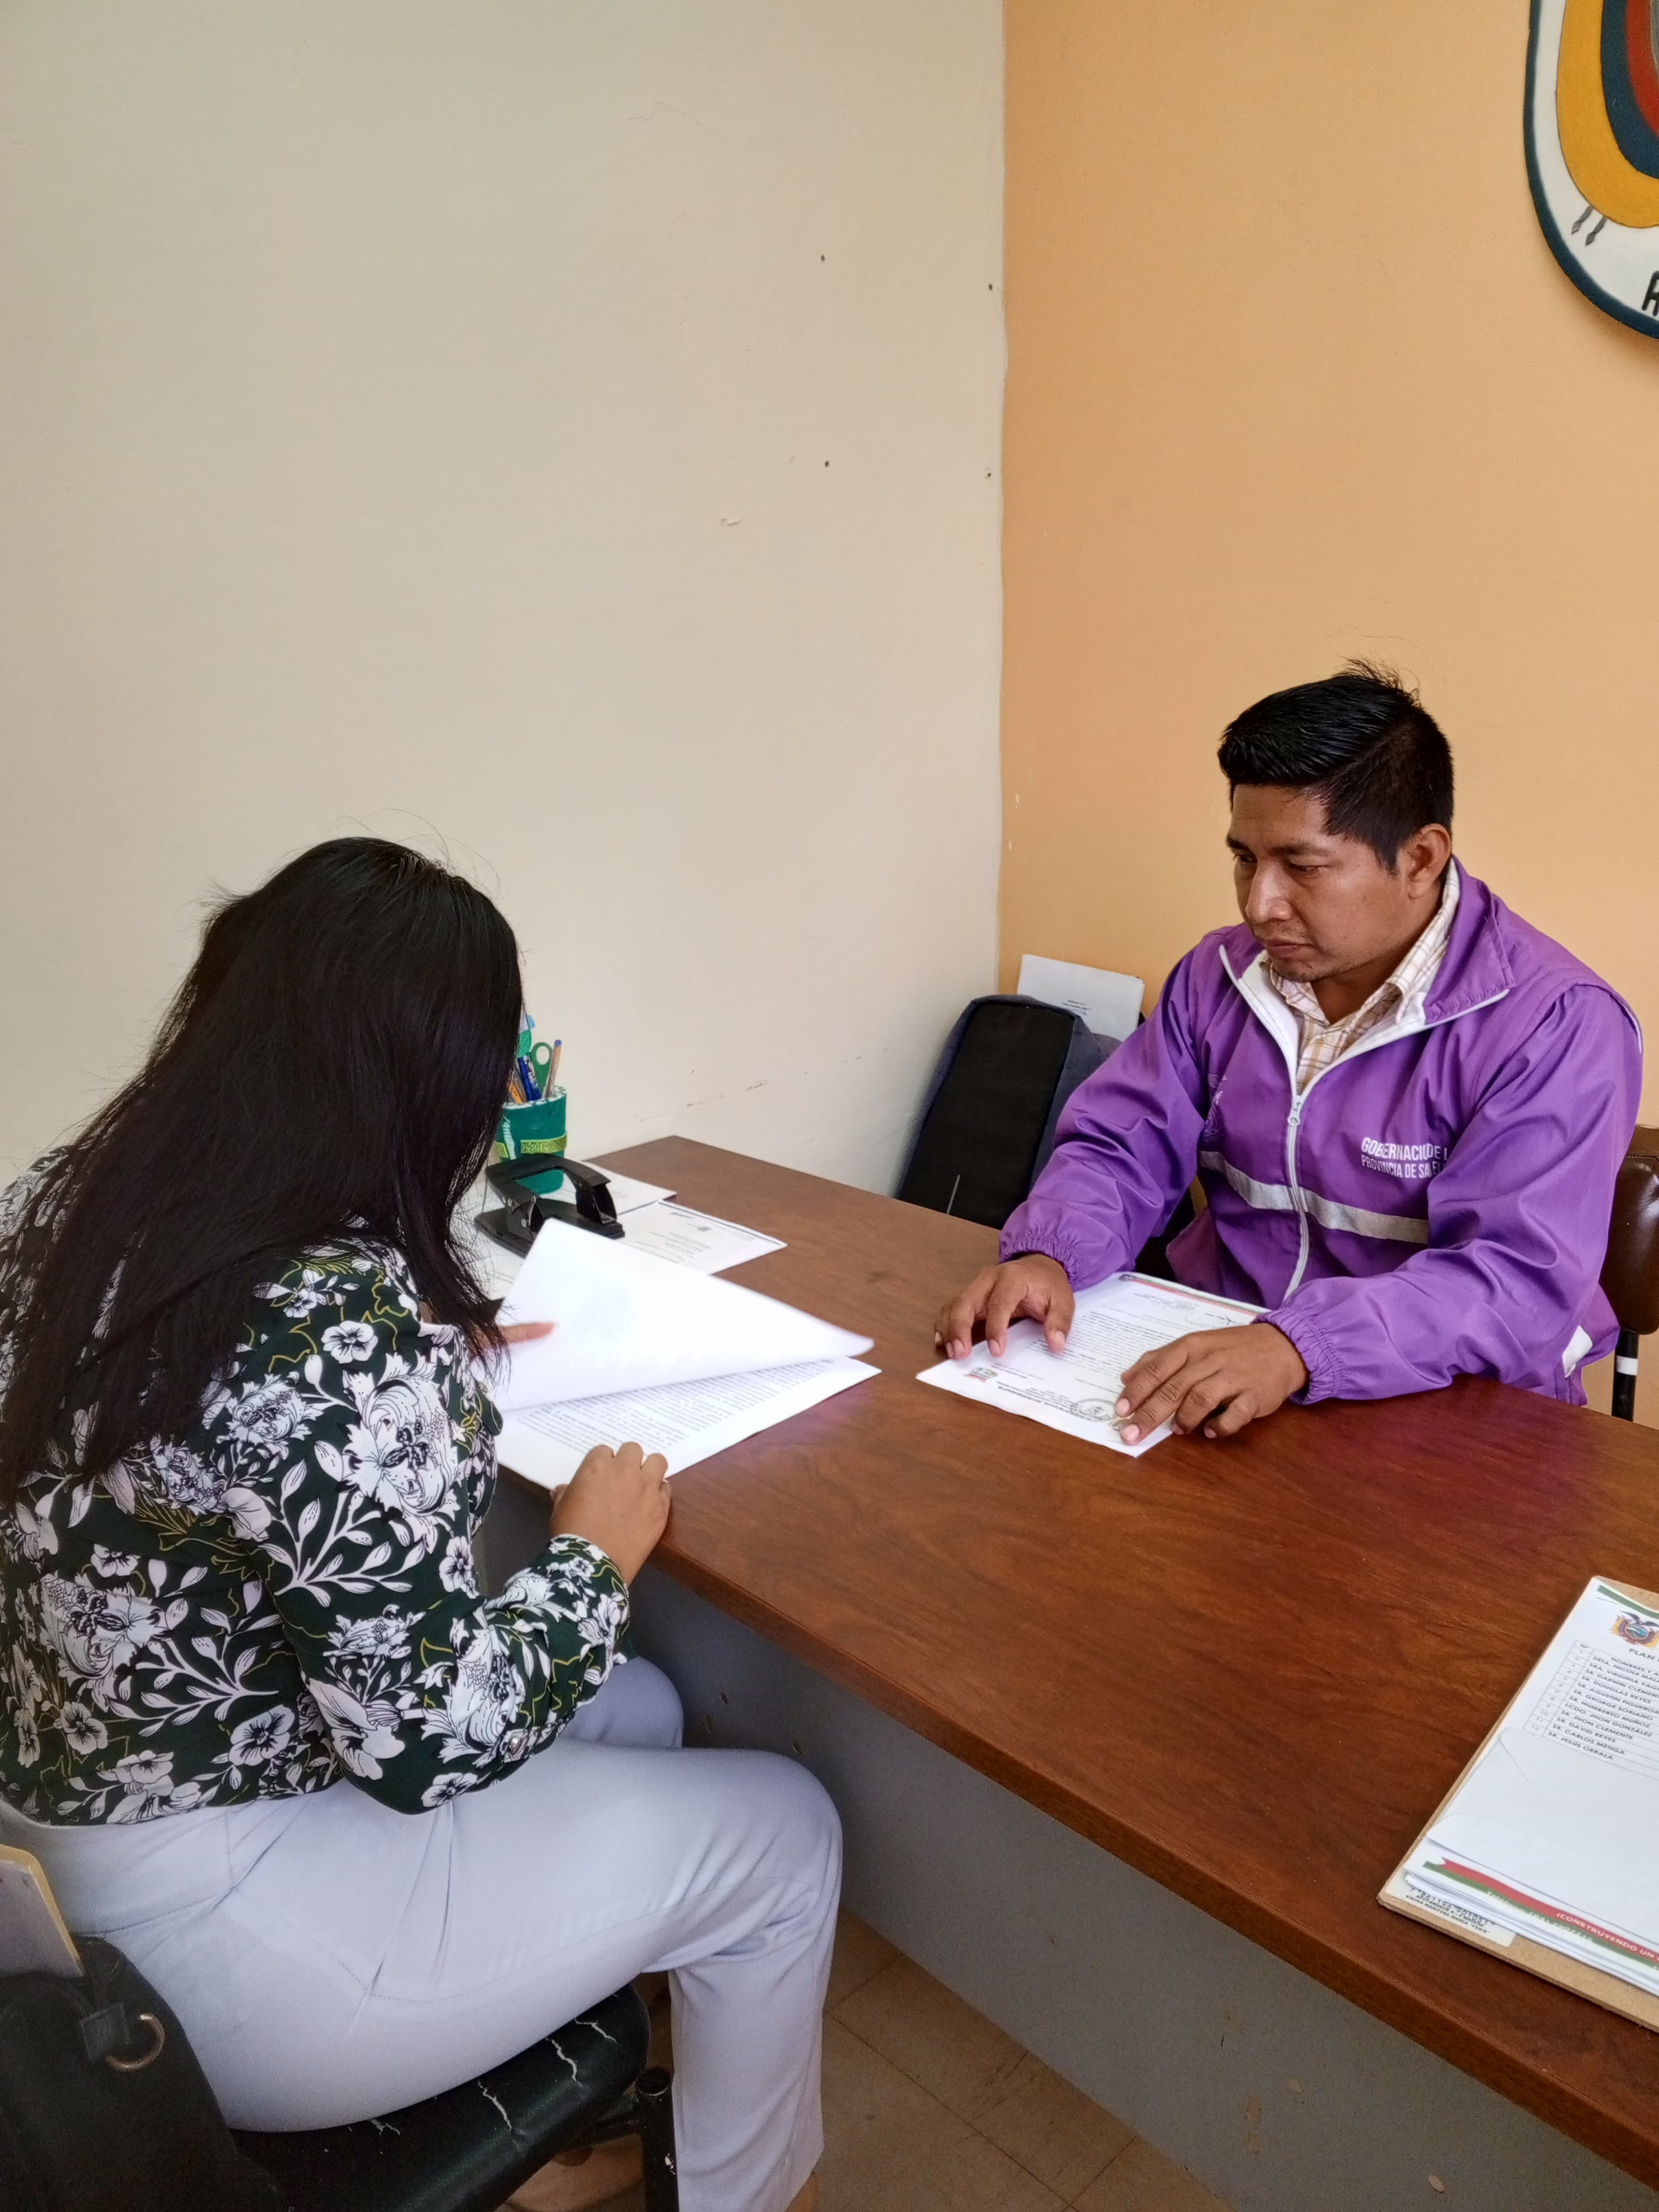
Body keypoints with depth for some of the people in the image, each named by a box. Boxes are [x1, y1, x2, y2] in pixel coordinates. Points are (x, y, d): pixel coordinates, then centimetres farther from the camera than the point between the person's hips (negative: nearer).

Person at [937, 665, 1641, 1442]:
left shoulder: (1557, 1025, -13)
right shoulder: (1220, 975, 6)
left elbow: (1524, 1280, -22)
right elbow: (1121, 1149, 6)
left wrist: (1296, 1348, -37)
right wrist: (1047, 1256, -16)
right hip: (1209, 1367, 5)